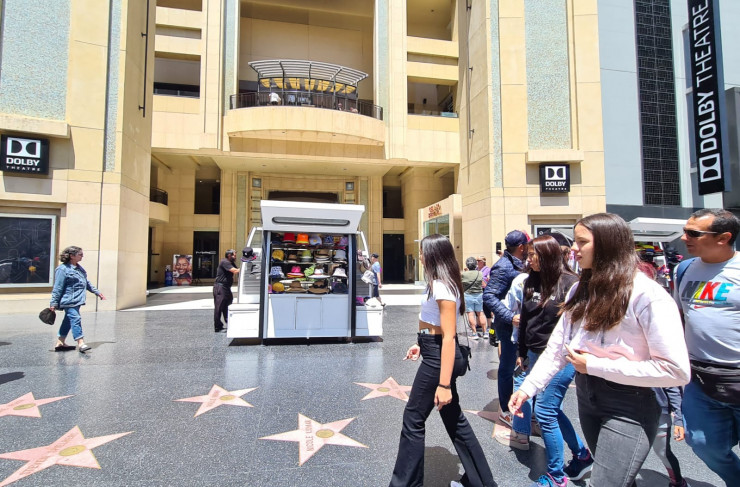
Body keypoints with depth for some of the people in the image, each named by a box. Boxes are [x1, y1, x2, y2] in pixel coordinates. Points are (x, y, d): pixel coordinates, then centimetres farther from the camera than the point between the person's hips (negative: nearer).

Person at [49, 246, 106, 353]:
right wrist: (53, 303, -13)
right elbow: (57, 288, -13)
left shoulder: (79, 268, 16)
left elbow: (87, 282, 25)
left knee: (68, 320, 15)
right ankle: (81, 343, -11)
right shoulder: (63, 269, -12)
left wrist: (97, 292, 24)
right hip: (69, 301, -9)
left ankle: (60, 343, 26)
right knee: (75, 319, -12)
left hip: (77, 300, 9)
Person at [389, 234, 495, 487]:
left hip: (438, 358, -10)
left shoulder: (442, 287, -21)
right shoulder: (440, 283, 9)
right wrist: (422, 344, 25)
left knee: (413, 419, 5)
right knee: (454, 418, 19)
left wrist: (444, 384, -25)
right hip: (433, 351, 10)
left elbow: (449, 336, -25)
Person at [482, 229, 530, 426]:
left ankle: (509, 405, 38)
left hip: (519, 324, 9)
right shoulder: (504, 267, -20)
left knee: (510, 365, 21)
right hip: (509, 326, -9)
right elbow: (489, 296, -26)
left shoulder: (517, 264, 8)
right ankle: (505, 410, 22)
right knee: (508, 367, 5)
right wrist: (510, 317, -31)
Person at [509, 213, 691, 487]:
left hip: (629, 405, -6)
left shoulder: (647, 295, -18)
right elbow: (557, 347, 2)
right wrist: (527, 387, -6)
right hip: (585, 395, 7)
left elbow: (676, 370, -21)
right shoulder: (581, 290, 3)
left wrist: (595, 365, -20)